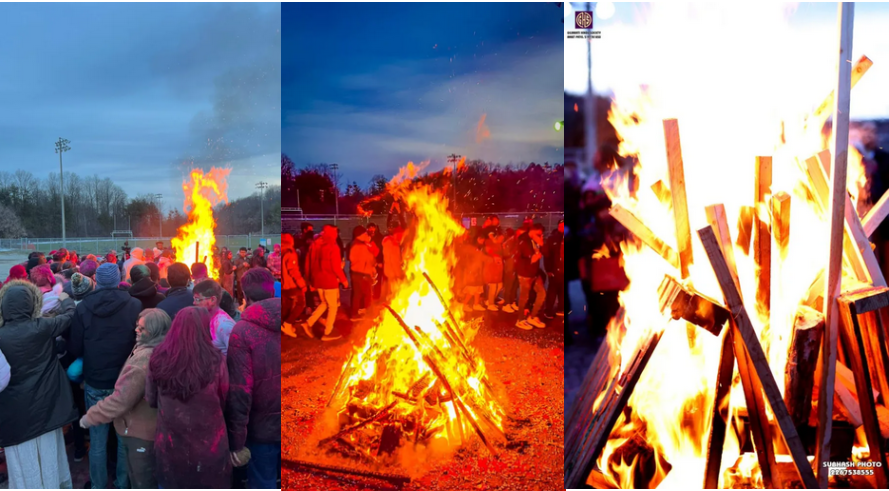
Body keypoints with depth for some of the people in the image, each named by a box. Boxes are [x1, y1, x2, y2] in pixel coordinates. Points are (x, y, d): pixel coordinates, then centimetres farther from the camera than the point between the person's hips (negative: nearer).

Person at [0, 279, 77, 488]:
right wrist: (66, 299, 25)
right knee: (48, 455, 18)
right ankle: (52, 485, 32)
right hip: (45, 405, 2)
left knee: (24, 461, 11)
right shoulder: (42, 327, -12)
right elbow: (69, 316, 7)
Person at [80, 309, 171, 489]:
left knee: (142, 482, 10)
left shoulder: (144, 359, -30)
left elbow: (120, 399, -28)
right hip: (154, 427, 9)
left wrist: (91, 416, -15)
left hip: (141, 432, -9)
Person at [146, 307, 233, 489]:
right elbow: (225, 401, -3)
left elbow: (150, 400, 4)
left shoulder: (159, 358, -12)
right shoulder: (214, 360, -19)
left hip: (169, 444, 3)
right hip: (208, 445, -2)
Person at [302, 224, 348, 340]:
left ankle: (309, 323, 11)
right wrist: (344, 279, -4)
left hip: (317, 280, 7)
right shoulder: (333, 247, -15)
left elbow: (308, 264, 11)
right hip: (330, 281, -7)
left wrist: (310, 279, 20)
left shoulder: (314, 245, 8)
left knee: (325, 303, 23)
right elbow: (336, 267, -17)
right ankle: (327, 333, 12)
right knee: (333, 306, 8)